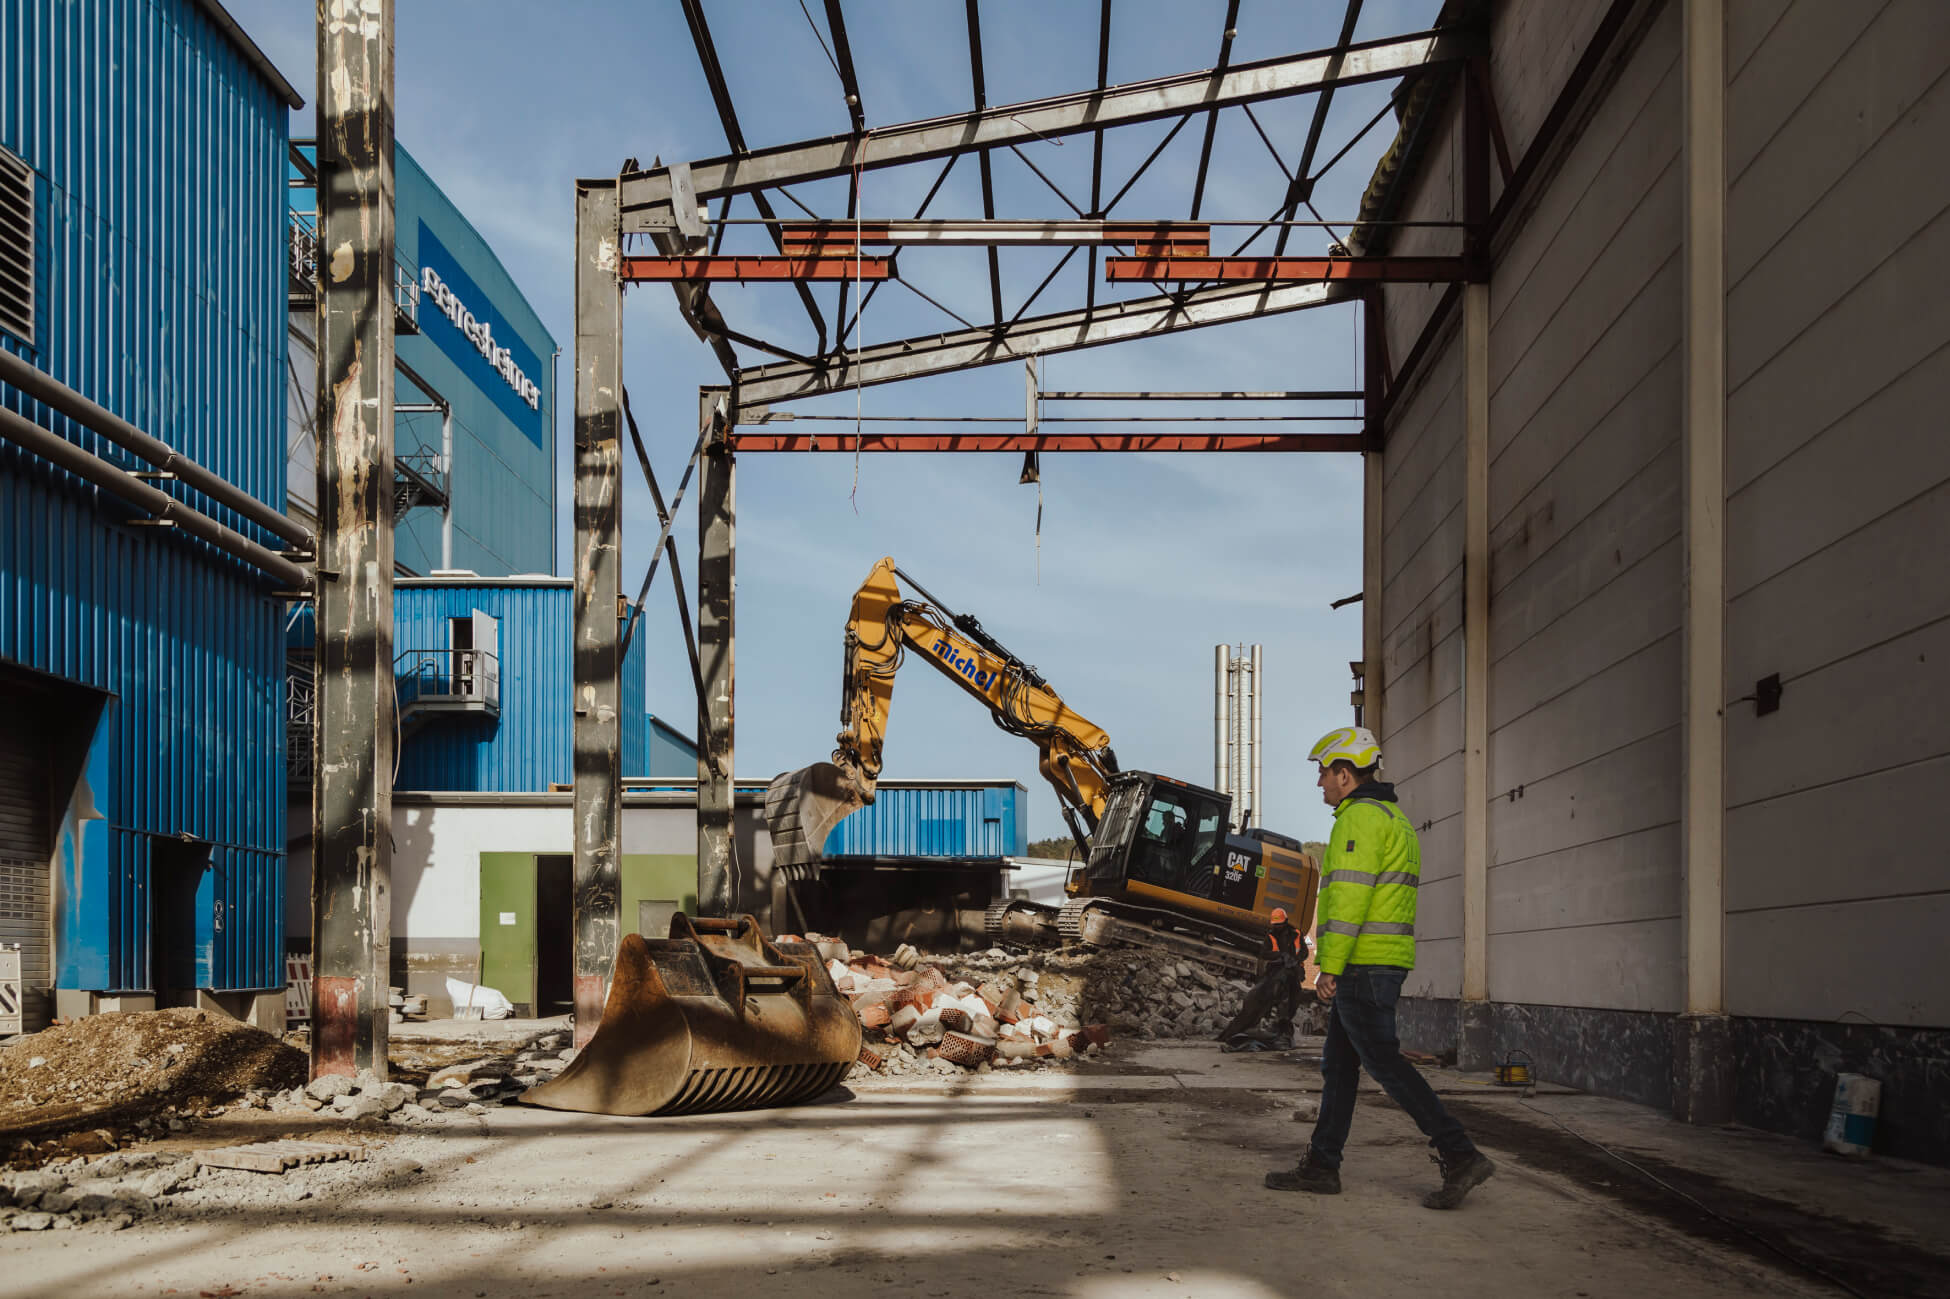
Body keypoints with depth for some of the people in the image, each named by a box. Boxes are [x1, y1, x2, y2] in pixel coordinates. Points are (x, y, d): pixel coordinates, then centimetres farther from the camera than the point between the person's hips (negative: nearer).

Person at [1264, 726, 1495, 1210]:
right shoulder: (1393, 818, 20)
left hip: (1362, 964, -10)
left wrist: (1329, 967, -19)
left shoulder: (1360, 817, -13)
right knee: (1339, 1064, 12)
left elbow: (1349, 898, -21)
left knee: (1384, 1062, -8)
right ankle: (1321, 1166, 16)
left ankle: (1461, 1156, -9)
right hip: (1388, 962, 10)